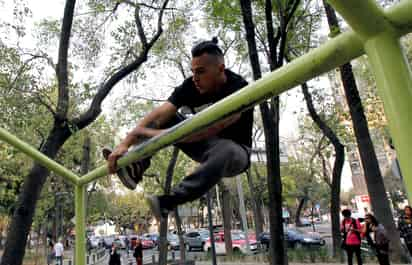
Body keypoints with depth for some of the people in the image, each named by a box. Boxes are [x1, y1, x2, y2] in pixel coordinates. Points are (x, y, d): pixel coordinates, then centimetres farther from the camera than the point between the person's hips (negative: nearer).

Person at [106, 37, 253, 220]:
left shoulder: (239, 90, -30)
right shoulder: (191, 86, -13)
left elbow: (207, 130, -41)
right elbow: (159, 114, -21)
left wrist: (151, 133, -39)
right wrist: (124, 144, -31)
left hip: (234, 150, -5)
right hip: (203, 145, 5)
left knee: (225, 152, -42)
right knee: (164, 118, -7)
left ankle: (169, 201, -34)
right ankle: (137, 167, -23)